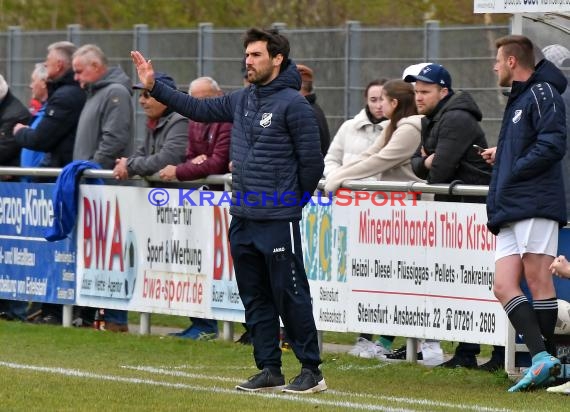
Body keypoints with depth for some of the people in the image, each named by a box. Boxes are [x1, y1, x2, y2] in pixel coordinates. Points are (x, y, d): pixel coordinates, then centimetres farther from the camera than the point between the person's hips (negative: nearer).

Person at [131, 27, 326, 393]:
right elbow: (199, 109, 21)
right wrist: (154, 87, 17)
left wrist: (297, 201, 2)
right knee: (255, 300, 11)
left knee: (290, 296, -5)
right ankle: (269, 370, 18)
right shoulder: (242, 101, 12)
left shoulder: (293, 104, -10)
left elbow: (312, 160, -9)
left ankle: (312, 371, 0)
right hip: (242, 219, 8)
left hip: (278, 221, -8)